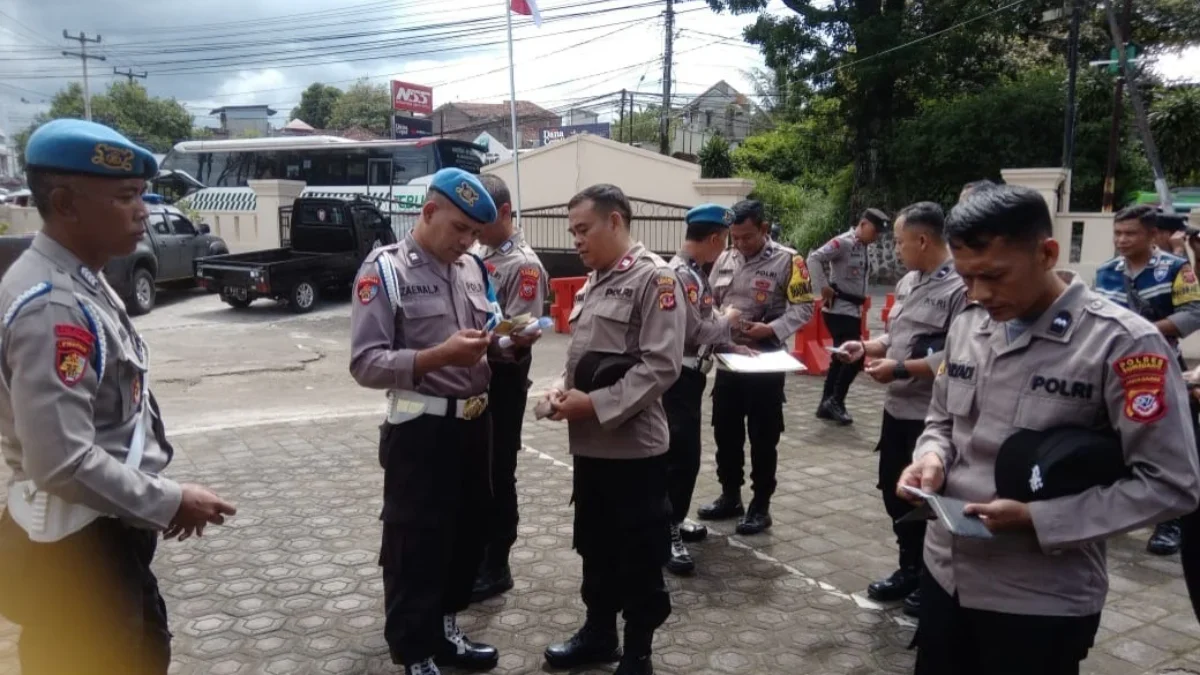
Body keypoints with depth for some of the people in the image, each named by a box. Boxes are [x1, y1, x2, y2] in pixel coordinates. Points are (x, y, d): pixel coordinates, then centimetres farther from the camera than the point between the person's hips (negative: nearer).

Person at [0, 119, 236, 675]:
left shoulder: (79, 285, 6)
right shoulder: (53, 308, -26)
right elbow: (62, 462, -31)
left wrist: (160, 499, 12)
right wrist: (170, 503, -20)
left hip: (105, 534, 10)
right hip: (73, 548, -10)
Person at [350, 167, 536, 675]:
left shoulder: (473, 269, 9)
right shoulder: (385, 269, -11)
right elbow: (365, 363, -19)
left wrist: (507, 341, -7)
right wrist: (439, 356, -28)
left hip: (474, 422, 7)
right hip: (421, 429, -7)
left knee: (468, 532, 19)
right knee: (415, 544, 6)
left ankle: (444, 629, 38)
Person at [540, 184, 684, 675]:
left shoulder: (654, 278, -13)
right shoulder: (593, 281, 13)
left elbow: (661, 366, -20)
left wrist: (594, 404, -20)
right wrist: (562, 388, 1)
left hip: (633, 444, -8)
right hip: (590, 442, 8)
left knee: (639, 555, 7)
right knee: (594, 545, 20)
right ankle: (599, 632, 37)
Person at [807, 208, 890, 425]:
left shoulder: (864, 248, 12)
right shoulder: (844, 242, -14)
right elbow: (814, 258, -24)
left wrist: (860, 299, 12)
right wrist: (823, 287, -24)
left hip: (854, 310, 9)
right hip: (839, 310, -9)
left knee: (842, 358, 13)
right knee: (855, 356, -12)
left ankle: (826, 404, 23)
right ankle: (836, 401, 2)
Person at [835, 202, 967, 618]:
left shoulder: (960, 288, -18)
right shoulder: (908, 282, 10)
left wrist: (900, 369, -21)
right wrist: (867, 347, 3)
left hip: (931, 415, -9)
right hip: (897, 408, 9)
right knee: (894, 492, 18)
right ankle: (909, 569, 37)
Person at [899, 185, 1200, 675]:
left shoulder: (1122, 343, -15)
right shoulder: (967, 324, 3)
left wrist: (1038, 518, -21)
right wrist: (933, 457, -7)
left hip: (1043, 599, -5)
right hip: (944, 571, 6)